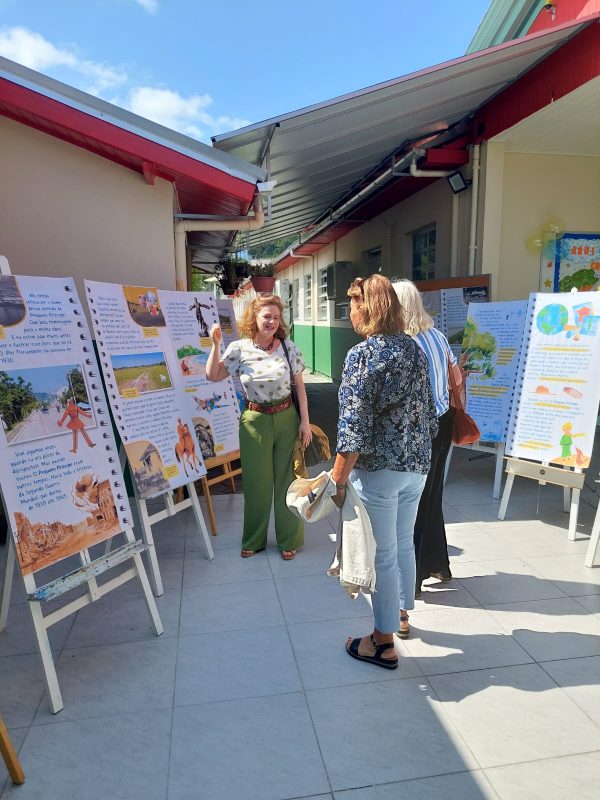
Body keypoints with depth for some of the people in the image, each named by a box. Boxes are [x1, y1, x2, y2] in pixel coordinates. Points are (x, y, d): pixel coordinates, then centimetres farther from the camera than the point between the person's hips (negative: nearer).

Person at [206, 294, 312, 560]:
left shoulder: (288, 347, -4)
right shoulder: (239, 349, -5)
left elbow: (299, 385, 1)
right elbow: (212, 376, -1)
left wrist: (305, 421, -2)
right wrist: (216, 345, -11)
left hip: (287, 418, 0)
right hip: (255, 421, 0)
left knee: (287, 479, 8)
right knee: (256, 481, 11)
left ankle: (289, 539, 26)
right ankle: (254, 540, 30)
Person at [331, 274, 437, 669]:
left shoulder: (361, 355, -16)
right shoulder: (415, 349, 5)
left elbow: (353, 426, -19)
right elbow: (428, 411, 10)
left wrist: (338, 480, -13)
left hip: (378, 470, -7)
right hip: (416, 464, 7)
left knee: (382, 554, 6)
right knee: (404, 543, 23)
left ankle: (383, 642, 21)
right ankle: (402, 611, 43)